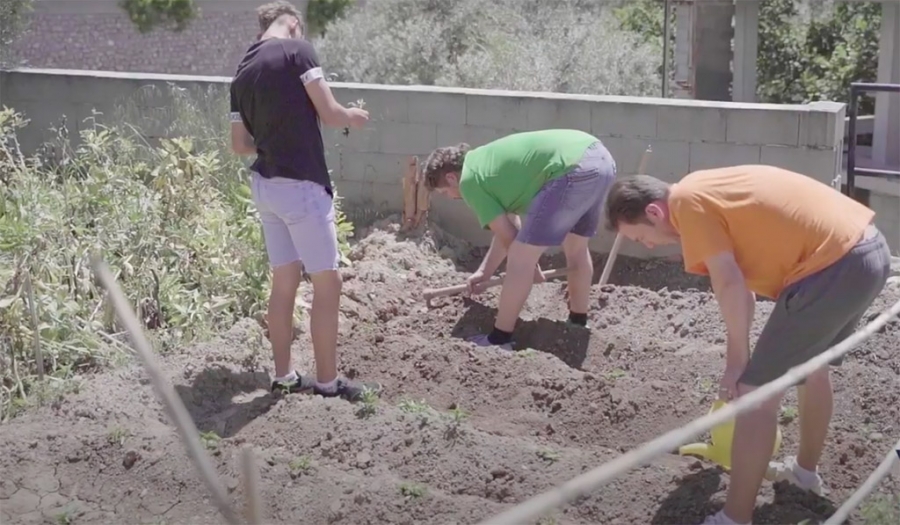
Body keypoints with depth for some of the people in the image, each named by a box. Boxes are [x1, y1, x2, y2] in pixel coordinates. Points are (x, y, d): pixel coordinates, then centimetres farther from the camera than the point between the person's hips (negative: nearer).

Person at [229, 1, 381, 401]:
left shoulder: (242, 72, 11)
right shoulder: (297, 50, -9)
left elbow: (239, 144, 13)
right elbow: (329, 113, -12)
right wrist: (353, 117, 9)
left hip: (264, 185, 8)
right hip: (300, 185, -8)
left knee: (284, 282, 13)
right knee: (327, 283, 0)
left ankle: (284, 376, 18)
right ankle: (328, 382, 4)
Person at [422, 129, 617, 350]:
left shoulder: (469, 180, 4)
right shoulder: (487, 161, 29)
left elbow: (506, 235, 6)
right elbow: (509, 227, 34)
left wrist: (531, 268, 22)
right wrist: (484, 272, 40)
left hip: (574, 170, -10)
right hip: (599, 157, 10)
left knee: (521, 257, 1)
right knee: (576, 248, 28)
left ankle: (499, 340, 9)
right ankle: (579, 324, 43)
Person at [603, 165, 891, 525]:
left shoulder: (686, 202, -8)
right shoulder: (706, 191, 20)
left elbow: (730, 284, -14)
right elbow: (743, 283, 23)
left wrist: (737, 360, -3)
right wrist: (739, 359, 26)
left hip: (833, 265, -10)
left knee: (756, 391, -3)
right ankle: (805, 469, 51)